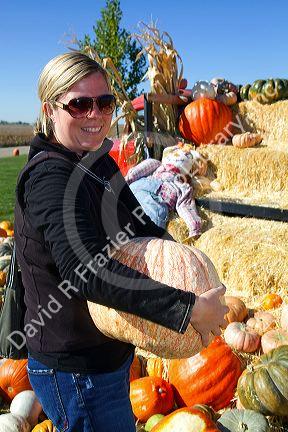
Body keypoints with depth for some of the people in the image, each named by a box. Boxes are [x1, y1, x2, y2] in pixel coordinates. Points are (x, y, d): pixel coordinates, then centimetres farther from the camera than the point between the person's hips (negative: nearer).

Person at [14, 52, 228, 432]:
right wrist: (189, 309, -35)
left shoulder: (100, 162, 4)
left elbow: (139, 227, 12)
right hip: (76, 374, -9)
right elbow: (87, 270, -36)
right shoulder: (50, 179, -25)